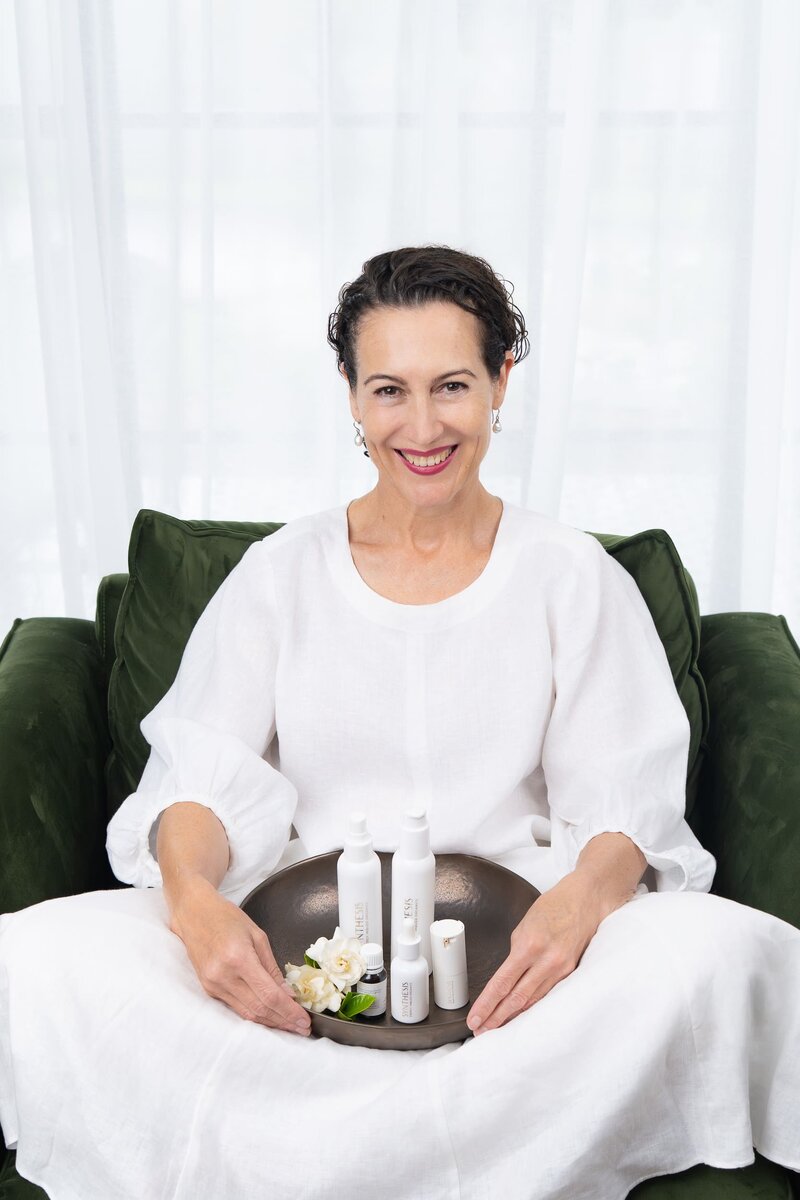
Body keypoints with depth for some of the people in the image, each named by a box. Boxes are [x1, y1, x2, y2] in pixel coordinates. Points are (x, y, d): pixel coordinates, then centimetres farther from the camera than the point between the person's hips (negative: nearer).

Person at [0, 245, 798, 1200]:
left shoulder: (571, 578, 7)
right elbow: (204, 781, 2)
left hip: (507, 954, 0)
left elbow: (627, 803, 0)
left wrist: (580, 899, -24)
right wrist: (194, 896, -22)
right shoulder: (281, 574, 9)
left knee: (713, 949, -32)